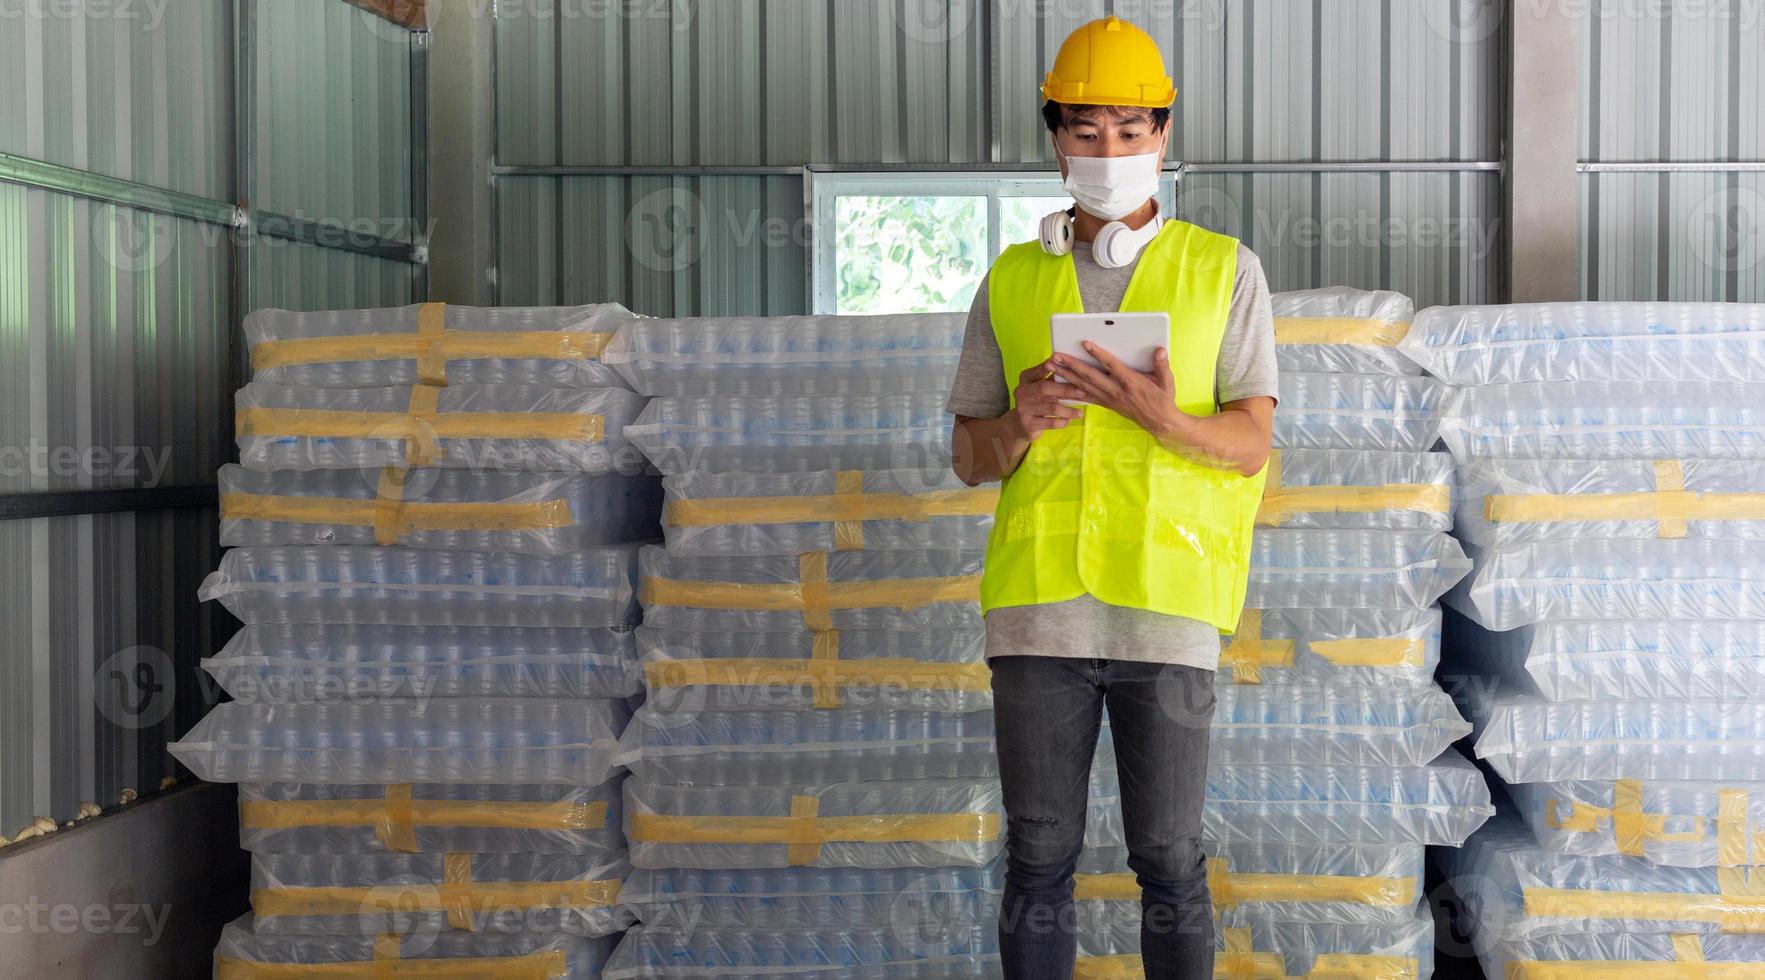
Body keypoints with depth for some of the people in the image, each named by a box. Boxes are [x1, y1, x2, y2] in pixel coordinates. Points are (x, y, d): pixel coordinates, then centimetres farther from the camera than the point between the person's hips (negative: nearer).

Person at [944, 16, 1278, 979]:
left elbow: (1252, 442, 2)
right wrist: (1021, 423, -10)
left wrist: (1163, 419, -17)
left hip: (1168, 607, -1)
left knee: (1169, 862, 3)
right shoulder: (1013, 279, 13)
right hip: (1037, 601, 2)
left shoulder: (1224, 270, 8)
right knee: (1038, 857, 6)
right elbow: (970, 457, 13)